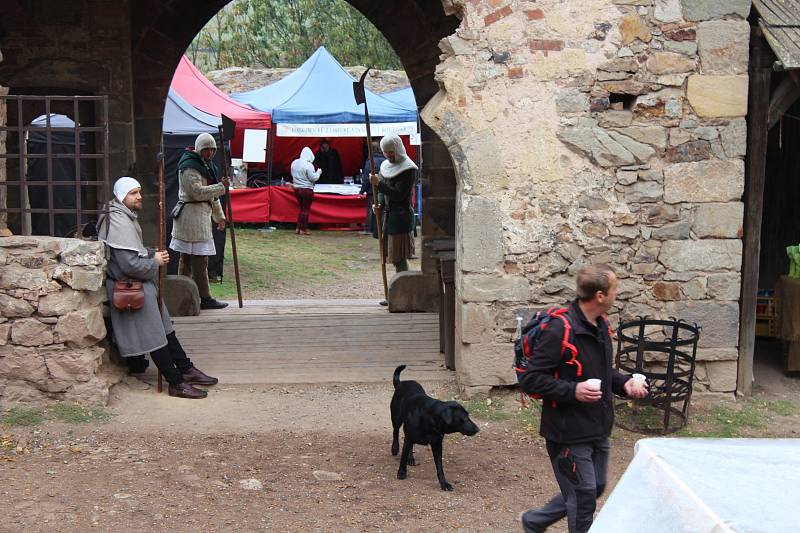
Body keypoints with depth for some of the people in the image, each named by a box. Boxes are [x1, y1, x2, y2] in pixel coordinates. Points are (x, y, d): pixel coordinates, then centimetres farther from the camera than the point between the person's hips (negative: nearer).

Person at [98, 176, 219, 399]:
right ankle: (177, 383, 0)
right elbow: (130, 264, -27)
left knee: (164, 329, 15)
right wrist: (155, 261, -12)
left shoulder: (126, 217, 12)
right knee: (154, 337, -5)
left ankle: (186, 369, 23)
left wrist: (153, 254, 5)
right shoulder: (119, 222, -22)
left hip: (141, 284, 11)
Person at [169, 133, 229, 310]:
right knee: (200, 259, -8)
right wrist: (221, 187, -17)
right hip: (192, 214, -10)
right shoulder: (189, 166, -12)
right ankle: (205, 298, -5)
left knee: (186, 258, 14)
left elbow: (212, 195, 26)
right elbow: (197, 192, -20)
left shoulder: (207, 165, 21)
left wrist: (219, 216, 24)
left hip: (201, 214, 10)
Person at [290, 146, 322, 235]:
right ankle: (303, 229, 5)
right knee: (306, 209, 2)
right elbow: (313, 178, -16)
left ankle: (298, 228, 17)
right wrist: (318, 172, 1)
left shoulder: (294, 163, 5)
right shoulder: (308, 165, -18)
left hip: (297, 189, 7)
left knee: (302, 208, 18)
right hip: (307, 189, -7)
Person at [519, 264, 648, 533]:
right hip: (569, 431, -9)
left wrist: (624, 383, 3)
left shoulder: (601, 326, 7)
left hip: (598, 429, 9)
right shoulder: (560, 330, -22)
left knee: (595, 488, 20)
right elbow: (530, 380, -20)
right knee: (583, 496, 2)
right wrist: (573, 390, -29)